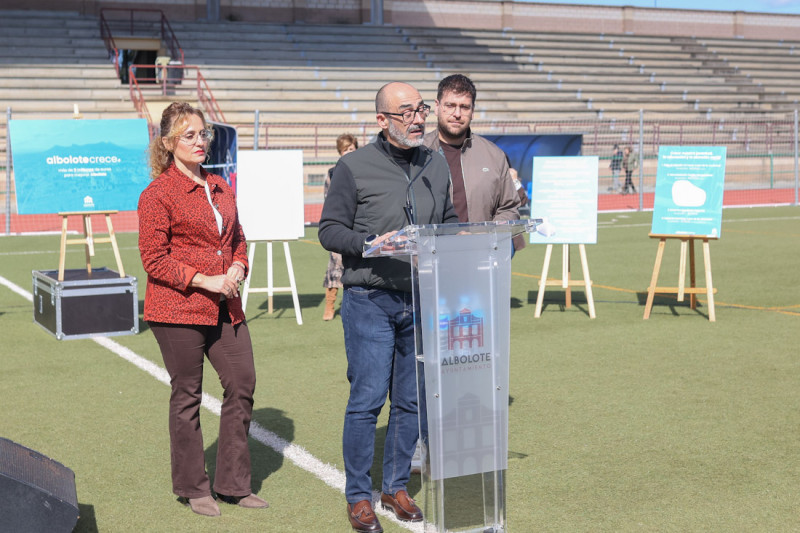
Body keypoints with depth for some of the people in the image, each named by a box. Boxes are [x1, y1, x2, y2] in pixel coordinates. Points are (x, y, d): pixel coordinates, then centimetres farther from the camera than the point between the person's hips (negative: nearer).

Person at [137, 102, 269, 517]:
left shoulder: (219, 187, 14)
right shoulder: (158, 194, -8)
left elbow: (237, 238, 22)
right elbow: (153, 259, -10)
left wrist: (237, 268, 1)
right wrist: (203, 280, -17)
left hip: (224, 307, 7)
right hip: (177, 310, -7)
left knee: (242, 384, 5)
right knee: (187, 396, 4)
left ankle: (233, 484, 19)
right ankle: (192, 488, 20)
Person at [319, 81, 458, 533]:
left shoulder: (437, 165, 11)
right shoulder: (354, 167, -5)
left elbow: (450, 222, 21)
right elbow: (330, 229, -4)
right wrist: (370, 244, -19)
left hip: (422, 302, 5)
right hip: (370, 302, -5)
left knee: (412, 401, 10)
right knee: (368, 400, -4)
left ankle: (396, 487, 25)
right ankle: (359, 496, 11)